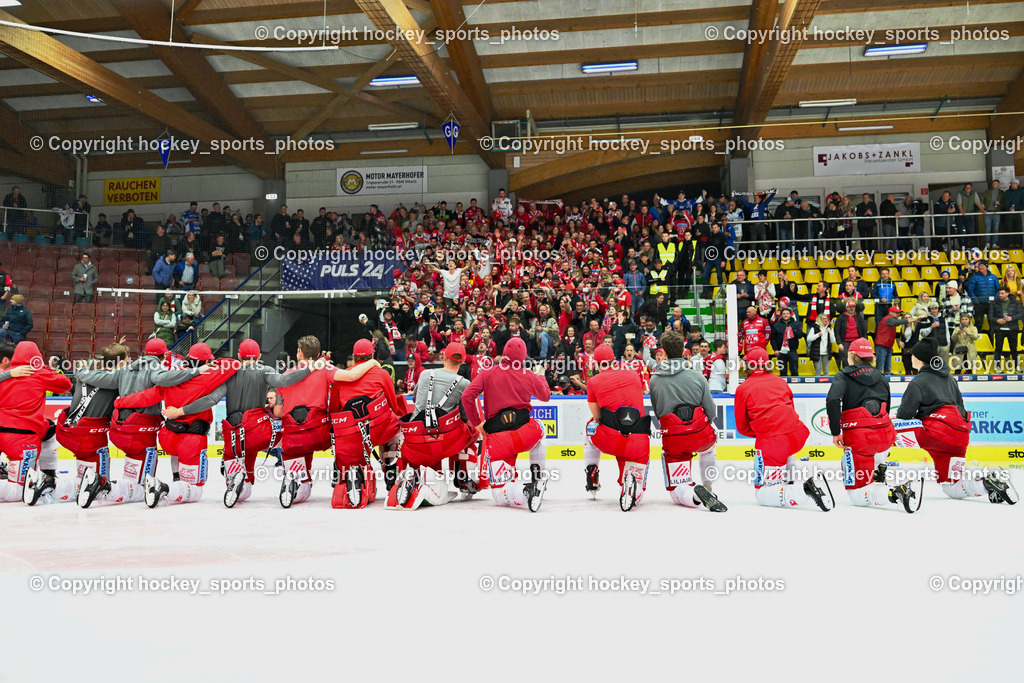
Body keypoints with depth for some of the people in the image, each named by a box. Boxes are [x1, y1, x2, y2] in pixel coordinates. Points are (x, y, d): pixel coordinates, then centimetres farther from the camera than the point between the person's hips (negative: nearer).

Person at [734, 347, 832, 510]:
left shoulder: (742, 389, 8)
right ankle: (787, 483, 33)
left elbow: (742, 428, 10)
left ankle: (806, 490, -24)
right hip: (798, 434, 6)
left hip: (770, 441, -6)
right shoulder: (780, 381, 20)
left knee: (762, 494, -3)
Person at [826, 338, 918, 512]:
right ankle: (879, 473, 31)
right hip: (886, 435, 6)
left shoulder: (843, 376, 5)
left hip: (859, 439, -5)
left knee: (858, 496, -1)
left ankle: (897, 493, -23)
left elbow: (833, 400, -14)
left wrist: (835, 432, -8)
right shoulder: (881, 377, 20)